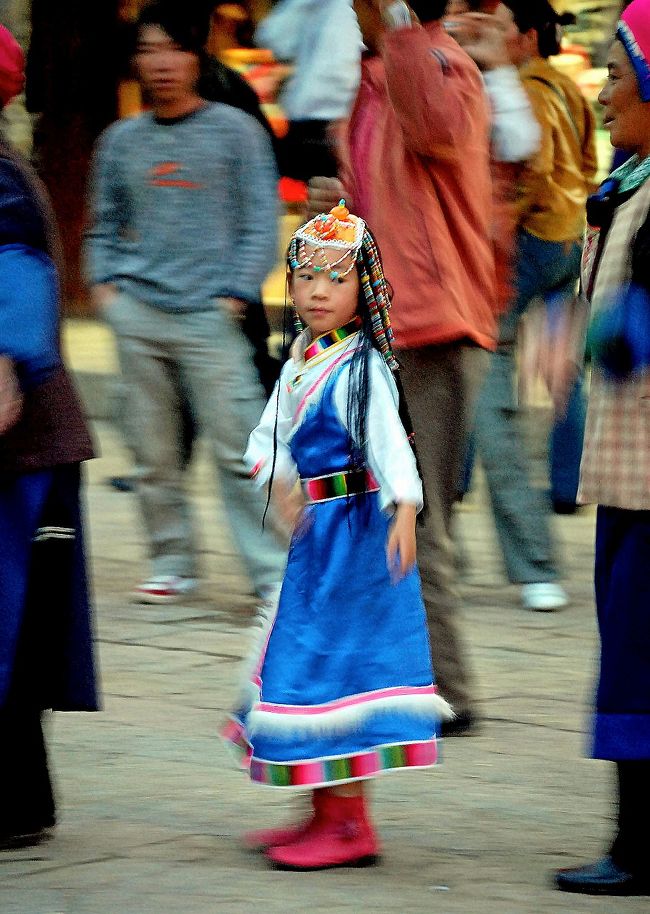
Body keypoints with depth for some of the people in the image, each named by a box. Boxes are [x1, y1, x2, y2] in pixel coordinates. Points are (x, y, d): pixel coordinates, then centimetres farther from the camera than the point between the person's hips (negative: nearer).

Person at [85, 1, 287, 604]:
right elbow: (105, 225, 22)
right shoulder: (120, 141, 14)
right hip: (136, 314, 3)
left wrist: (235, 294, -7)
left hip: (209, 314, -3)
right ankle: (172, 563, 15)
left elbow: (260, 221, 3)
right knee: (154, 452, 3)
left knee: (238, 450, -10)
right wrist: (104, 282, 5)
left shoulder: (234, 131, 4)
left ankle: (275, 572, -8)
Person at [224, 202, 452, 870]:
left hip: (356, 529, -9)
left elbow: (390, 442, -26)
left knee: (334, 662, -8)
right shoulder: (299, 362, 11)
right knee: (308, 658, 15)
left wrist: (405, 511, -41)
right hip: (313, 528, 9)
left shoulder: (363, 369, -14)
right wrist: (279, 480, -8)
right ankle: (324, 815, 26)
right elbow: (269, 434, 12)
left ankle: (352, 827, -2)